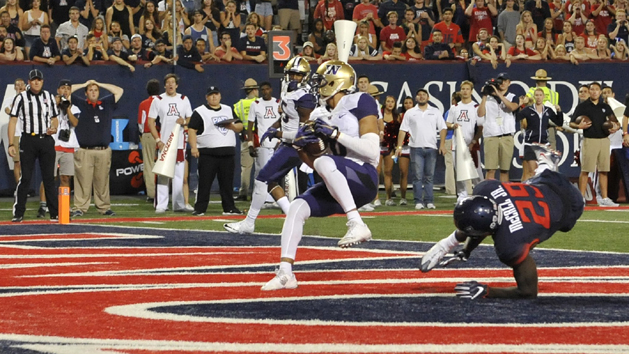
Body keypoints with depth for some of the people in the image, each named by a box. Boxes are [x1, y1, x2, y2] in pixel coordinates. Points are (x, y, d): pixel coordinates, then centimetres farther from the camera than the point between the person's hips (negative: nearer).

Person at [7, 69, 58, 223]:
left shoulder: (49, 97, 12)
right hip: (28, 140, -3)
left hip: (46, 140, 3)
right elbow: (13, 120, -2)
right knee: (25, 177, -4)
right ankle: (18, 214, 1)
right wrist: (11, 144, -9)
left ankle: (55, 213, 6)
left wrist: (53, 127, -4)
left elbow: (54, 118, 20)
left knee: (49, 178, 4)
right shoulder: (21, 98, 1)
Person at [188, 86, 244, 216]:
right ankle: (200, 208, -2)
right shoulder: (199, 112, 2)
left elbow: (240, 126, 18)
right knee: (205, 182, -5)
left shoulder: (229, 110, 18)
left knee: (227, 182, 7)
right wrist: (193, 147, -17)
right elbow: (192, 130, -4)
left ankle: (229, 207, 14)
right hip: (208, 154, -4)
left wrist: (232, 126, -6)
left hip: (228, 153, 4)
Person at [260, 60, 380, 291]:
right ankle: (285, 273, -11)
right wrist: (302, 146, 6)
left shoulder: (360, 103, -3)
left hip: (364, 180, -8)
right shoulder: (330, 118, 22)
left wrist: (336, 134, -15)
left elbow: (372, 151, -13)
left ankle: (357, 225, -33)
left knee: (324, 162, -33)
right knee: (297, 207, -8)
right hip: (342, 189, 8)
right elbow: (315, 165, 24)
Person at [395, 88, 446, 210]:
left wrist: (442, 144, -5)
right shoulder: (410, 113, 10)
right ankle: (418, 201, -3)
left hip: (431, 148, 1)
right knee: (417, 176, -5)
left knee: (429, 176, 2)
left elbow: (442, 128, 7)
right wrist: (399, 146, -4)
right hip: (416, 148, -1)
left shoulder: (435, 112, 12)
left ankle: (429, 201, 4)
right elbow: (403, 130, 6)